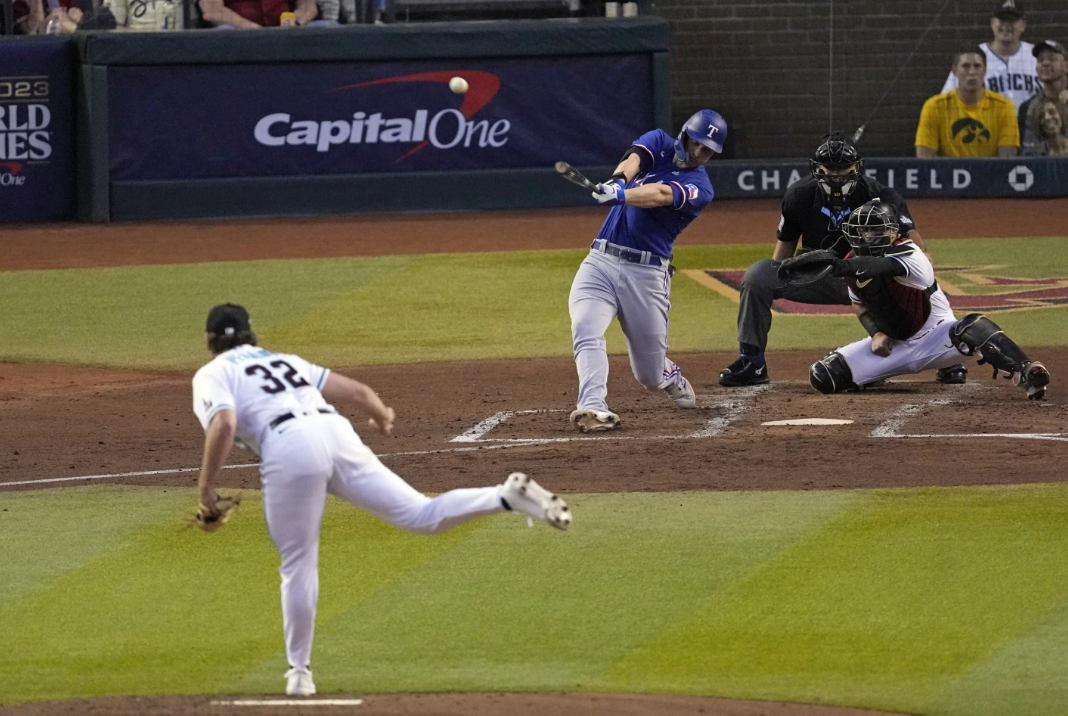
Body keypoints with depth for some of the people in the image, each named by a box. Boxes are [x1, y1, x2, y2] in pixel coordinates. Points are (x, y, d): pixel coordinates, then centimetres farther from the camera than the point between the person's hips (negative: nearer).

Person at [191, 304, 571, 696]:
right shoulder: (287, 361, 33)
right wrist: (382, 415, 51)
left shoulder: (211, 376, 16)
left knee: (298, 564, 7)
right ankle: (508, 496, -15)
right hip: (337, 433, 5)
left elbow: (224, 424, -6)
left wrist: (205, 488, 0)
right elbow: (357, 390, 30)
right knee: (423, 516, 4)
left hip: (288, 448, -5)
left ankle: (300, 671, 11)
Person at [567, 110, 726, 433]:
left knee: (650, 374, 5)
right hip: (601, 262, 2)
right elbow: (634, 158, -14)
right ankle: (594, 409, -35)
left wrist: (622, 196, -44)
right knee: (586, 332, -24)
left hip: (647, 273, -2)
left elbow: (661, 195, -24)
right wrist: (620, 178, -39)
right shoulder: (659, 143, 9)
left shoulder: (699, 188, -3)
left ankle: (672, 380, 40)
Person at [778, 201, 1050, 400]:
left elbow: (877, 267, -48)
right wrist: (876, 333, -10)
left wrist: (840, 265, -68)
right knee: (823, 376, -8)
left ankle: (1025, 373, -46)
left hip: (935, 337, -6)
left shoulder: (909, 255, -25)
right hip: (894, 346, 6)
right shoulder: (854, 263, -4)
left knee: (971, 328, -40)